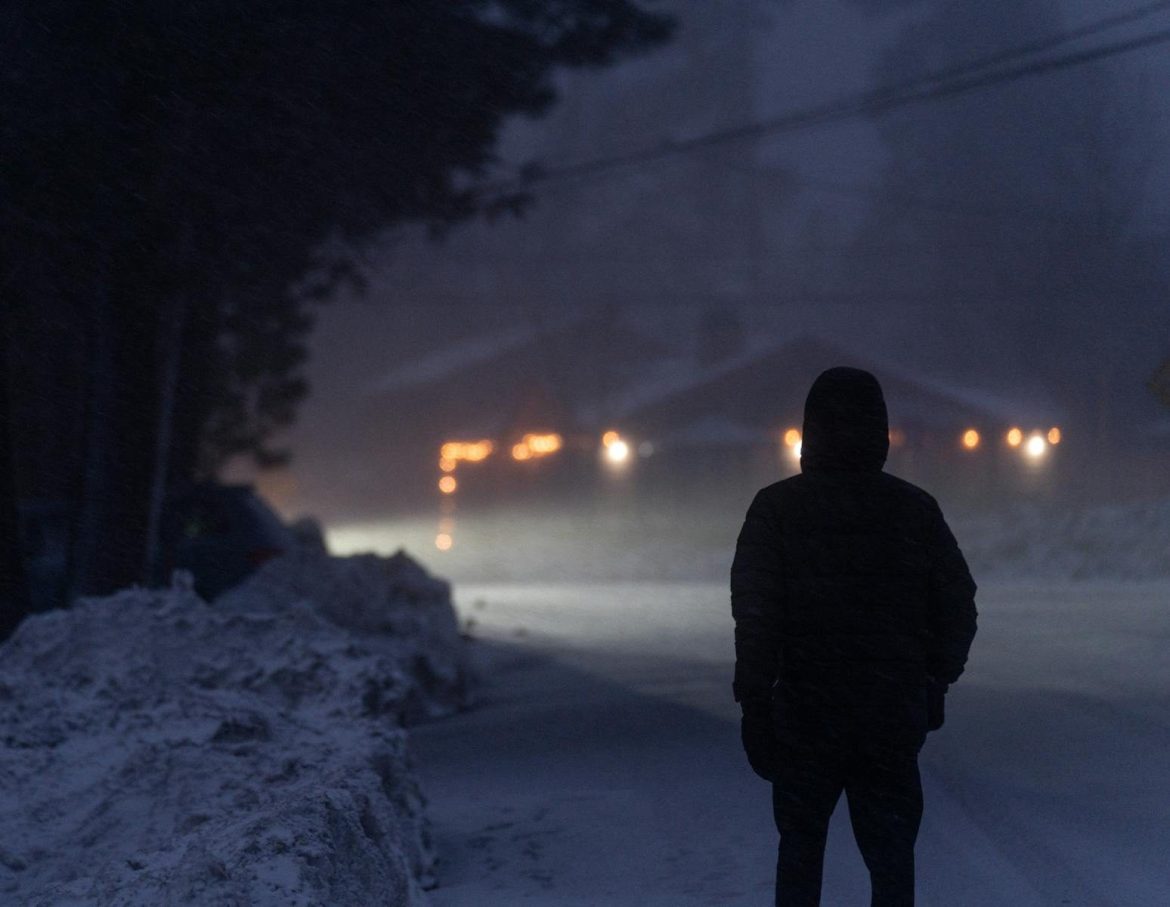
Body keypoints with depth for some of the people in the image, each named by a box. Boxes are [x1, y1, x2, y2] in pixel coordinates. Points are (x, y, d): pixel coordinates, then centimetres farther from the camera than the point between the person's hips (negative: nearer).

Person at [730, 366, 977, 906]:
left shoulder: (777, 508, -7)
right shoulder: (916, 509, 1)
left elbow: (756, 617, -12)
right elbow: (959, 610, 5)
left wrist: (755, 702, -6)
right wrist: (935, 685, 17)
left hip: (806, 715, -1)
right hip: (895, 717, 1)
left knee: (800, 848, 15)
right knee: (891, 859, 7)